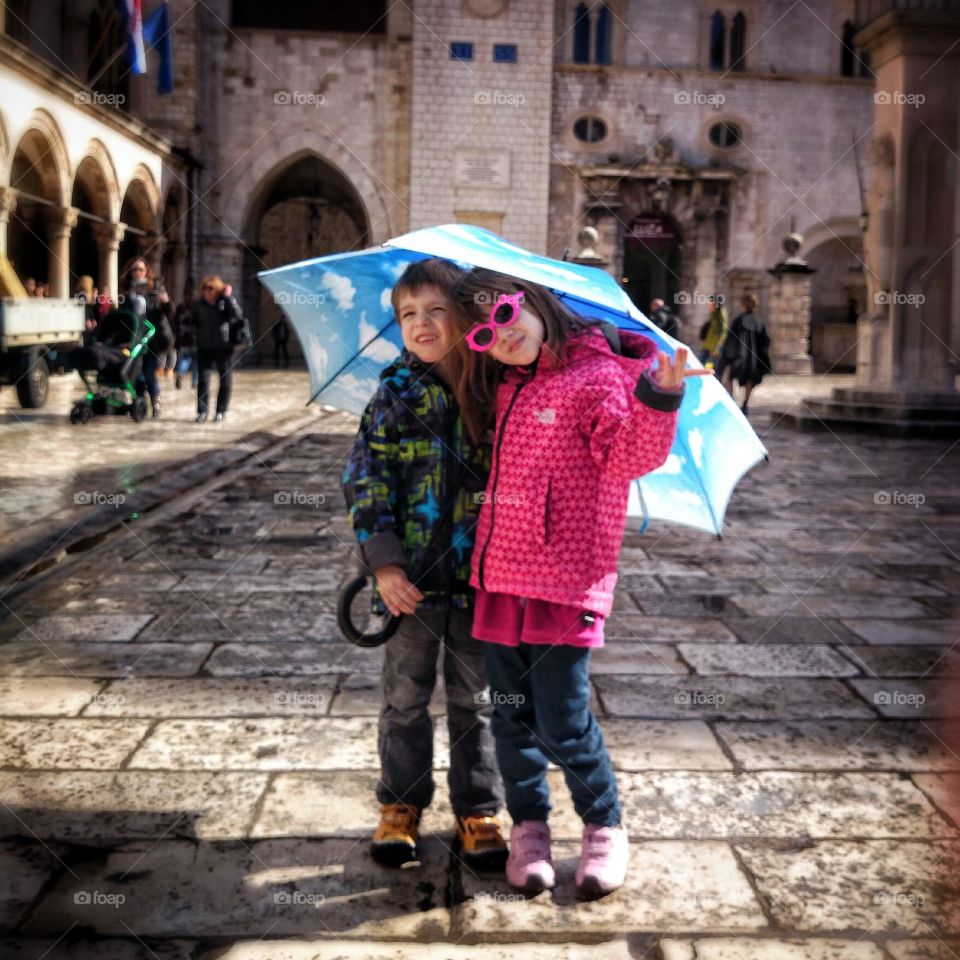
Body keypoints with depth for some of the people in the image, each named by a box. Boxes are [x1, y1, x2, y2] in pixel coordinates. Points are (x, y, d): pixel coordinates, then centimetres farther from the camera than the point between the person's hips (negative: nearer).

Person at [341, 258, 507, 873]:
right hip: (410, 578, 0)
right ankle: (401, 806, 29)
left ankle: (478, 811, 27)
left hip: (480, 575, 0)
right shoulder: (396, 395, -2)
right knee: (406, 696, 12)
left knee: (476, 699, 12)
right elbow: (365, 481, -5)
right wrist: (384, 562, -12)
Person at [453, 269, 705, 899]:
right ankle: (529, 827, 30)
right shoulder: (505, 391, 15)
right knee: (512, 718, 12)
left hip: (565, 582, -6)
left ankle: (605, 825, 23)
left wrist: (657, 402, -32)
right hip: (499, 575, 6)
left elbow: (632, 457, -18)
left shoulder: (596, 374, -5)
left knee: (563, 723, -2)